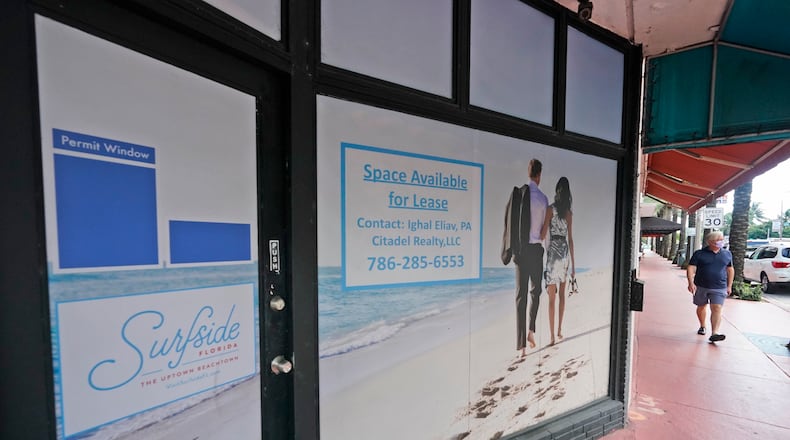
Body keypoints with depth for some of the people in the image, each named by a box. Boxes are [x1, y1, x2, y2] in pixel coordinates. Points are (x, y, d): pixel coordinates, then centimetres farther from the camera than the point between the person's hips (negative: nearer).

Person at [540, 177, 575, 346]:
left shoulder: (550, 209, -9)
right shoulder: (569, 213, 3)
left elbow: (543, 235, -11)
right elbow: (570, 239, 5)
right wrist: (573, 265, 10)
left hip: (553, 253, -4)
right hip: (565, 254, 5)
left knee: (552, 298, 0)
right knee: (562, 294, 17)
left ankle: (552, 336, 4)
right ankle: (559, 330, 27)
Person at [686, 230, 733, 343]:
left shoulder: (727, 254, 8)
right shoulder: (699, 254, -4)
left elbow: (730, 270, 17)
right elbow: (691, 268, -7)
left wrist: (729, 286, 14)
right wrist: (691, 283, -18)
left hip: (719, 288, 1)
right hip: (701, 287, -1)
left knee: (717, 309, -10)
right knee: (701, 307, 14)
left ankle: (714, 333, -13)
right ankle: (702, 326, 33)